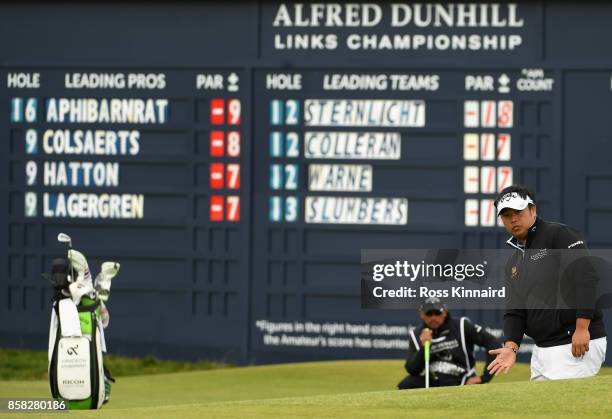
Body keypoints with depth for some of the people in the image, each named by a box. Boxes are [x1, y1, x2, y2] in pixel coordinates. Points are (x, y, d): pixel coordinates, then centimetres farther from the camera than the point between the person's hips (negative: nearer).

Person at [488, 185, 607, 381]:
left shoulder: (559, 234, -5)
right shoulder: (514, 263, 19)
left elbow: (586, 276, -16)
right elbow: (515, 311, 14)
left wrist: (582, 327, -23)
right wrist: (511, 346, -5)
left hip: (579, 343, -9)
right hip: (541, 349, 9)